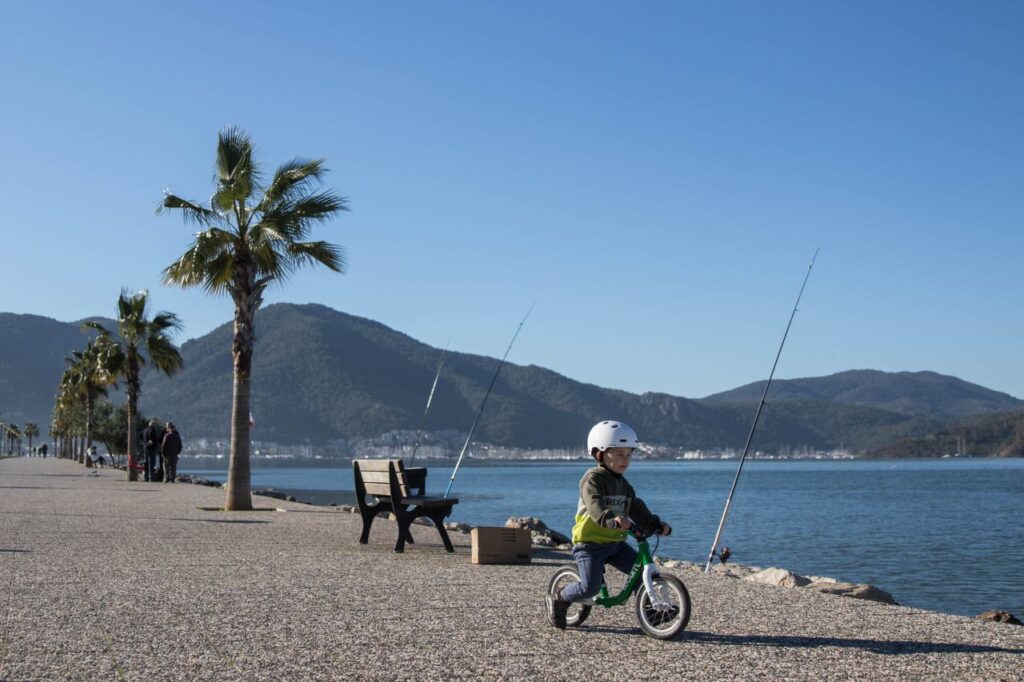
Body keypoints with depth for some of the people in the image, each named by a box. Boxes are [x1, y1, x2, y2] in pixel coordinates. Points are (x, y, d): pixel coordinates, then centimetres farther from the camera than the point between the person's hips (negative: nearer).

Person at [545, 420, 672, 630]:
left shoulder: (623, 484, 14)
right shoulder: (592, 479, -13)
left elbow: (636, 508, 10)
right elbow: (595, 507, -31)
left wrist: (656, 524, -6)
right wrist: (612, 520, -50)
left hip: (615, 542, 7)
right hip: (590, 542, -7)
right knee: (590, 587, -16)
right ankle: (557, 600, 9)